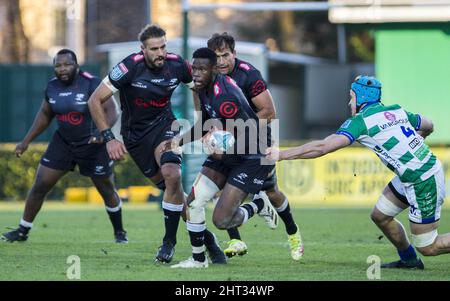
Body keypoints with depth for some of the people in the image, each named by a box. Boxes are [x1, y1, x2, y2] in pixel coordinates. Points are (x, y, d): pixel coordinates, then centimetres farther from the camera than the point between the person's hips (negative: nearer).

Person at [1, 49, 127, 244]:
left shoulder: (92, 84, -20)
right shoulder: (52, 86, -2)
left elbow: (111, 111, -23)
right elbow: (45, 115, 13)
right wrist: (26, 141, 13)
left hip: (92, 145, -4)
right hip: (63, 143, 4)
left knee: (107, 190, 9)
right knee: (40, 186, -1)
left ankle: (119, 232, 28)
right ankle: (22, 231, 11)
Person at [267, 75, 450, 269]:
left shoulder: (360, 121, -14)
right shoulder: (396, 111, 8)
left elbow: (322, 147, -20)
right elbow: (428, 126, 23)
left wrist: (281, 155, -15)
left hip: (424, 184, -8)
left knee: (428, 248, 1)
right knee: (380, 216, 18)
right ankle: (409, 260, 32)